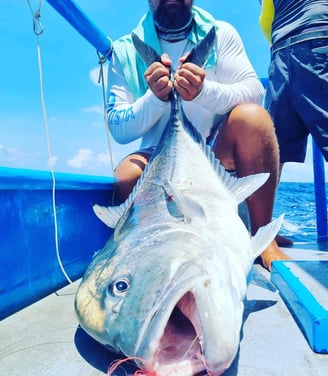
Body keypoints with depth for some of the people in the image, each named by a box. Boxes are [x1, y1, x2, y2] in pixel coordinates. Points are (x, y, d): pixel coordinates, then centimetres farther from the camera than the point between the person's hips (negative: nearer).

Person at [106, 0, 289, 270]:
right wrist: (154, 98, -24)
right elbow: (118, 130, -5)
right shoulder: (125, 50, 1)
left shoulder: (220, 34, 3)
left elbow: (254, 93, -10)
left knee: (252, 115, -27)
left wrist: (204, 91, -29)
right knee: (128, 176, -30)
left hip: (219, 151, 1)